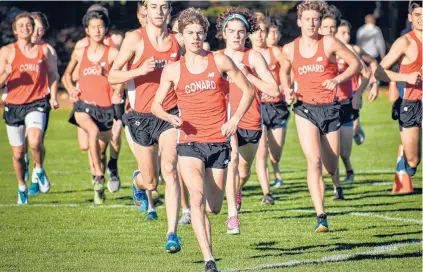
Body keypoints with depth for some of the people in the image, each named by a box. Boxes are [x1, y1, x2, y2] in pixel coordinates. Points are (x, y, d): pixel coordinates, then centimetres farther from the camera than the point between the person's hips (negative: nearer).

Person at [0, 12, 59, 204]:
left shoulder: (43, 50, 5)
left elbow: (53, 75, 19)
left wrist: (53, 94, 2)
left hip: (37, 103, -1)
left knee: (35, 142, -27)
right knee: (18, 153, 7)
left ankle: (39, 170, 3)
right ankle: (22, 188, 31)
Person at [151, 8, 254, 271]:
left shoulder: (220, 61, 2)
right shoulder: (173, 70, 2)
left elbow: (248, 90, 9)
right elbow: (157, 105, 8)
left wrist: (235, 120, -3)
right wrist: (170, 117, -13)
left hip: (219, 143, 1)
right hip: (190, 142, -1)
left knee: (214, 208, 7)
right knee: (197, 198, -22)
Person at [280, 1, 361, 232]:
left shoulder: (329, 44, -5)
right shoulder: (289, 50, 2)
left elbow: (356, 63, 1)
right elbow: (284, 72, 22)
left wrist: (338, 79, -14)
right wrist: (287, 91, 4)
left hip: (330, 108, 0)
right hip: (305, 109, 0)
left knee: (331, 166, 8)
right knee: (314, 161, -18)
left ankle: (338, 187, 49)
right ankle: (321, 217, -21)